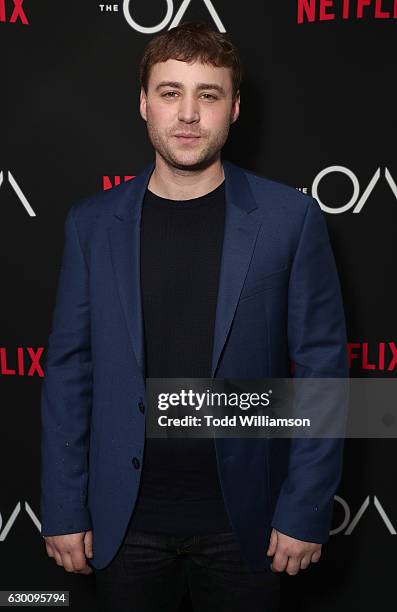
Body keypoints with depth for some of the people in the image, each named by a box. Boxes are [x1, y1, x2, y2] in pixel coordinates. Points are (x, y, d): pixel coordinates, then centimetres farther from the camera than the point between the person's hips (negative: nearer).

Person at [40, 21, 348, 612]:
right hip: (125, 520, 2)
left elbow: (321, 367, -5)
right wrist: (63, 512, -1)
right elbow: (68, 370, 1)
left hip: (244, 519, -1)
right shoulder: (92, 223, -1)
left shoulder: (291, 218, -6)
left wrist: (305, 512, -7)